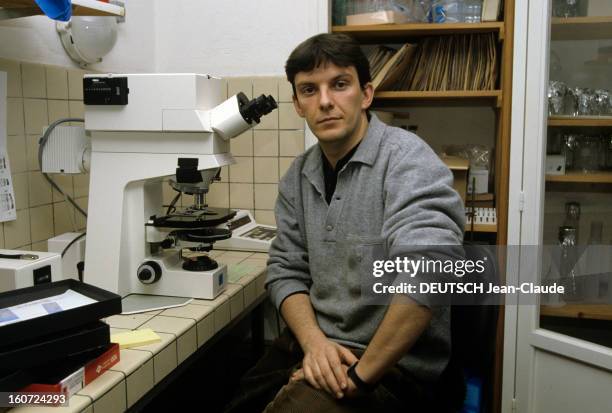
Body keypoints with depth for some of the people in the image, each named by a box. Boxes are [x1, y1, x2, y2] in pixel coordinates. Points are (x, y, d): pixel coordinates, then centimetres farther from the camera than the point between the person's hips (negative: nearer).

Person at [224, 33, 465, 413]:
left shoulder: (406, 159, -16)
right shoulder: (299, 177, 5)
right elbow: (286, 271, 7)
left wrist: (361, 375, -23)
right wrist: (313, 341, -11)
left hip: (393, 364, -5)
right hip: (311, 345, 6)